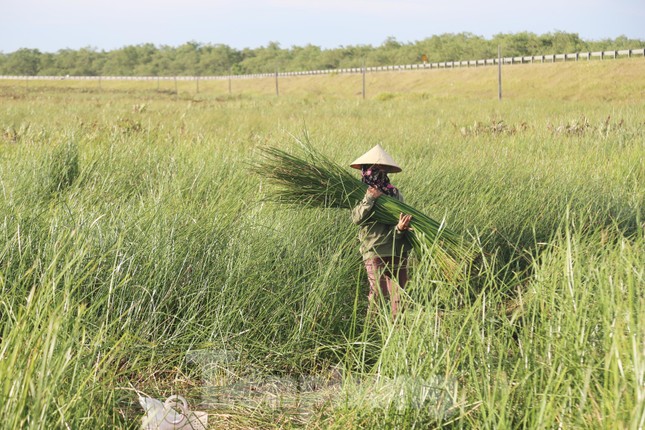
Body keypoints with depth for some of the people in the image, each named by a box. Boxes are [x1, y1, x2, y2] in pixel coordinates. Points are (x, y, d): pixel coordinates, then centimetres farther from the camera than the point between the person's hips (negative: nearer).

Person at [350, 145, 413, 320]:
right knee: (378, 291, -6)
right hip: (374, 250, -3)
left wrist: (400, 227, -20)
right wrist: (370, 199, -20)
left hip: (397, 249, 3)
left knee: (398, 292, 3)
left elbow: (403, 217, 3)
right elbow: (356, 218, -12)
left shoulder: (394, 192, 9)